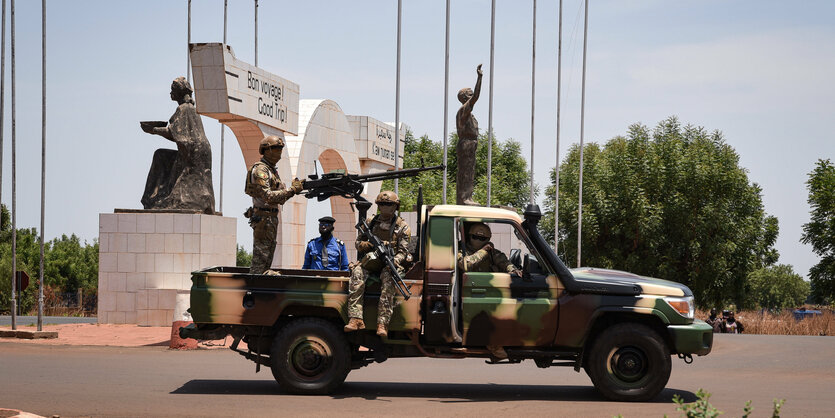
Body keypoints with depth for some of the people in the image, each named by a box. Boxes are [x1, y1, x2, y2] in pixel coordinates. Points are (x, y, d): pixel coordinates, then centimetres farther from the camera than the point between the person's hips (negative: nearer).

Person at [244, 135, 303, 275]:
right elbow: (267, 196, -23)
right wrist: (291, 190, -22)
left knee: (267, 258, 12)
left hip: (272, 218, 10)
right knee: (260, 257, -9)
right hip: (263, 217, -10)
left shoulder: (273, 170, 17)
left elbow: (280, 199, 17)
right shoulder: (260, 170, -13)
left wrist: (293, 190, 0)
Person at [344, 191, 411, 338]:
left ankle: (382, 324, -46)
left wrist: (395, 260, -22)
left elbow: (403, 251, 0)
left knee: (388, 278, -37)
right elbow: (358, 242, 17)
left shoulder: (402, 227, 8)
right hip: (371, 261, 3)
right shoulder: (371, 222, 17)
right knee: (357, 272, -30)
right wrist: (368, 244, -7)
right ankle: (356, 319, -40)